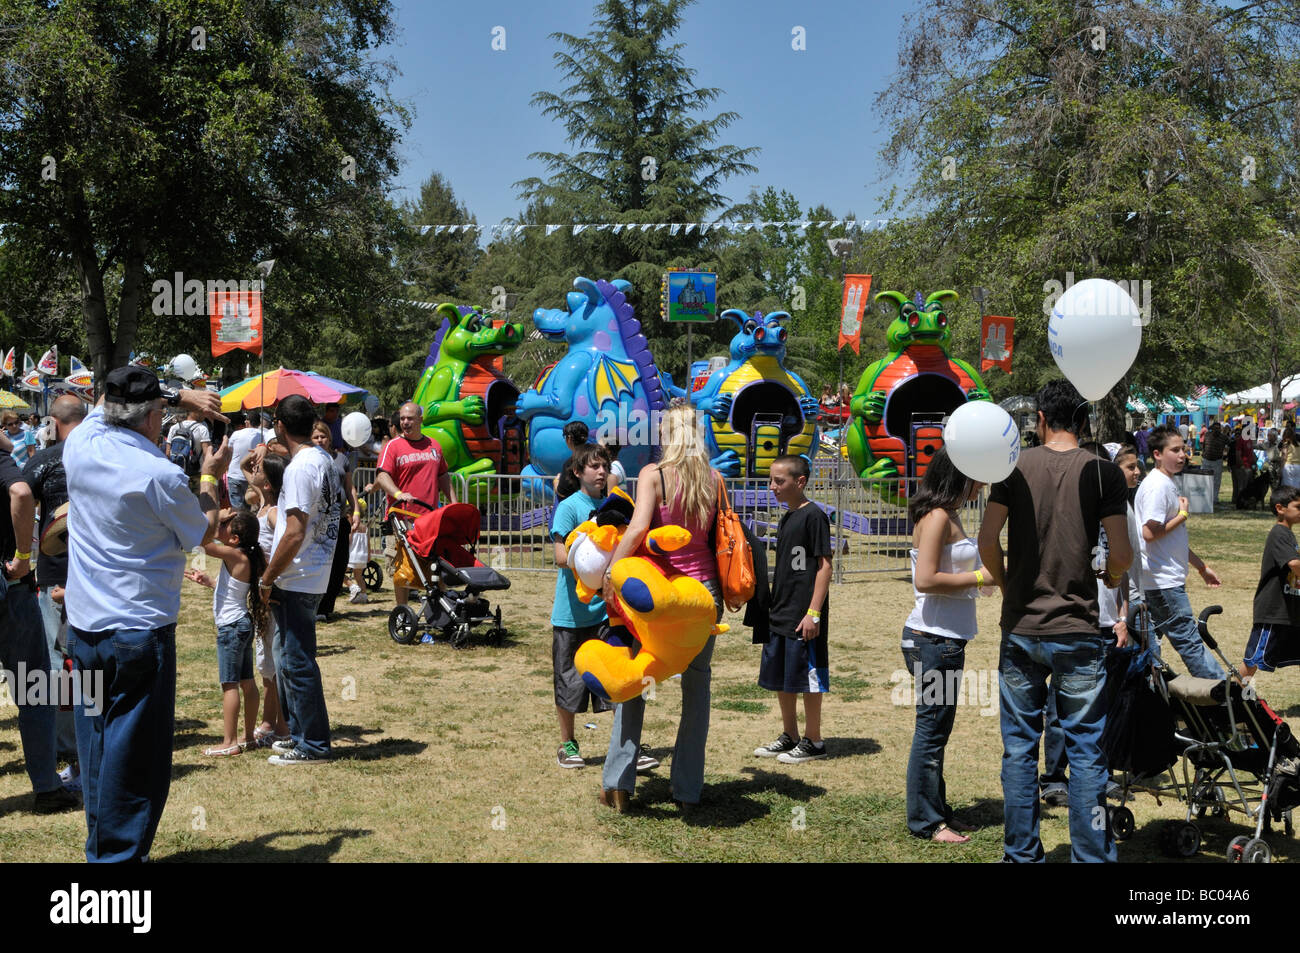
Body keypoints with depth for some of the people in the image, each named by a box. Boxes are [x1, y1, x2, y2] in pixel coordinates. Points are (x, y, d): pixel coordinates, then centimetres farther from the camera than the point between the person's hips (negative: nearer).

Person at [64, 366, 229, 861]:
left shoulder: (81, 447, 0)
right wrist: (211, 477, 13)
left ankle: (99, 848, 26)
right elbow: (205, 532, 0)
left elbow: (108, 399, 23)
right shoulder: (161, 477, -17)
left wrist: (180, 395, 17)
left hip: (82, 627, 7)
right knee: (134, 754, 1)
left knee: (94, 742, 15)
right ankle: (119, 855, 6)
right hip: (140, 630, -7)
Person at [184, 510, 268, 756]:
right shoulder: (241, 558, 10)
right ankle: (249, 735, 21)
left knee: (229, 684, -5)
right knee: (246, 681, 13)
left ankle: (230, 742, -2)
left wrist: (217, 517, -16)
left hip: (231, 626, -10)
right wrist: (206, 580, 22)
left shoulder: (235, 555, -18)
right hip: (242, 625, 10)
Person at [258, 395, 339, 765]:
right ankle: (300, 734, 28)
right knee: (290, 659, 19)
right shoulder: (323, 460, 11)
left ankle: (313, 745, 6)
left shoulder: (300, 467, -18)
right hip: (313, 576, 10)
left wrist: (267, 578, -15)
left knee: (296, 663, -2)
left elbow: (295, 533, -23)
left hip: (296, 579, -10)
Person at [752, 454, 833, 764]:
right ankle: (789, 736, 27)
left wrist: (813, 612, -19)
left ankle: (813, 741, 11)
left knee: (807, 679, 0)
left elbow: (824, 565, -15)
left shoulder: (813, 516, -12)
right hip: (779, 615, 9)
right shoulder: (786, 518, 13)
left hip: (804, 616, -9)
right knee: (780, 678, 14)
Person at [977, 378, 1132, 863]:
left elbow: (987, 541, -4)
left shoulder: (1015, 467, -1)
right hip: (1078, 631, -1)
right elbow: (1121, 556, -7)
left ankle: (1021, 854, 17)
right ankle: (1091, 855, 9)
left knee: (1019, 748, 10)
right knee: (1085, 750, 6)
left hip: (1020, 628, 1)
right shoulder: (1103, 472, -4)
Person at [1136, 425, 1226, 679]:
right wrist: (1183, 515, -11)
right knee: (1189, 640, -4)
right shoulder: (1157, 485, -15)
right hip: (1164, 581, -10)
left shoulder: (1167, 484, 17)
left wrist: (1201, 565, 27)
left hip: (1162, 580, 10)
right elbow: (1150, 533, -24)